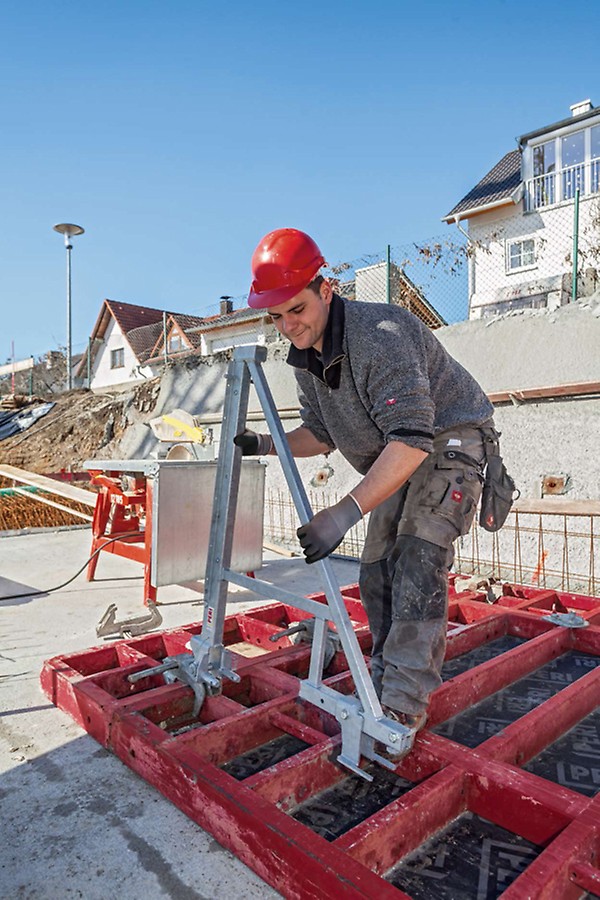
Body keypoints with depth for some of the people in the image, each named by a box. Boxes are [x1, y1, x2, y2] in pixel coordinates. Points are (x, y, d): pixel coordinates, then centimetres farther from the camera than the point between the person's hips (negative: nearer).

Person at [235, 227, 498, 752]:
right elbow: (321, 435, 9)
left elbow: (412, 439, -37)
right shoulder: (306, 359, -2)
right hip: (396, 459, 8)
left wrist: (344, 514, -44)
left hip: (449, 440, -8)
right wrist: (264, 445, -8)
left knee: (416, 564, -21)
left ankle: (402, 708, -12)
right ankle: (386, 685, 19)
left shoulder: (380, 334, -30)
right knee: (377, 571, 5)